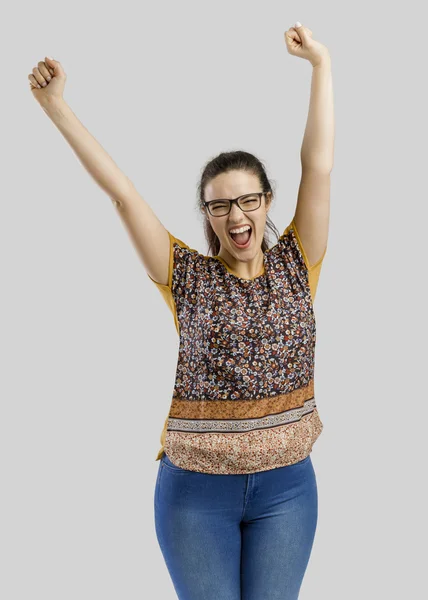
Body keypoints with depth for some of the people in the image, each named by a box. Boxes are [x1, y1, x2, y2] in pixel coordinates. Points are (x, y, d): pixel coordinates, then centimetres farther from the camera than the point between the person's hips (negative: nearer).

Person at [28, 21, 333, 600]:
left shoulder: (296, 266, 0)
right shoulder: (187, 276, -2)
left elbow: (318, 164, -4)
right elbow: (121, 191, -7)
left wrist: (321, 63, -6)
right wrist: (57, 105, -10)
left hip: (285, 486, 1)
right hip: (196, 488, -1)